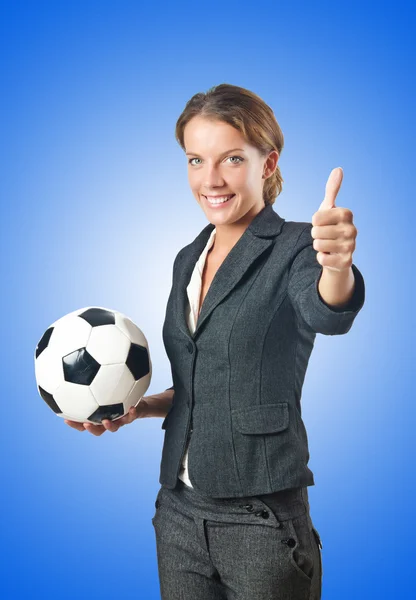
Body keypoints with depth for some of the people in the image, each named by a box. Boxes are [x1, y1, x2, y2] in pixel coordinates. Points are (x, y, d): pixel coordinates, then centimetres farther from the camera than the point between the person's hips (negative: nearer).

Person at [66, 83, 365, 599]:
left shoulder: (294, 248, -10)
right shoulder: (188, 259, 8)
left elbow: (326, 313, -33)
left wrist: (338, 266, -53)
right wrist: (137, 407, 0)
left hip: (261, 520, -5)